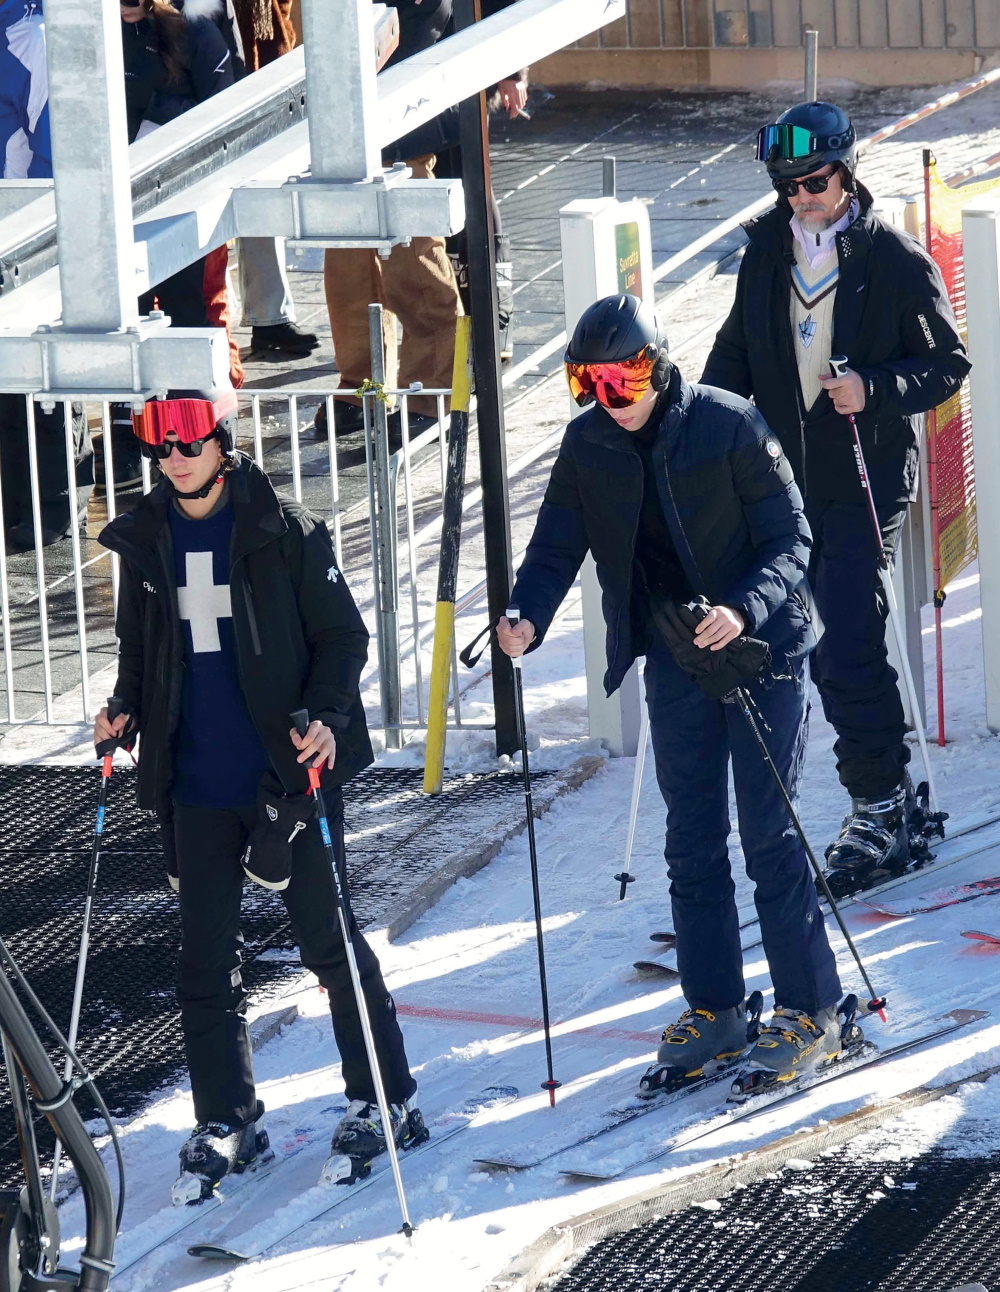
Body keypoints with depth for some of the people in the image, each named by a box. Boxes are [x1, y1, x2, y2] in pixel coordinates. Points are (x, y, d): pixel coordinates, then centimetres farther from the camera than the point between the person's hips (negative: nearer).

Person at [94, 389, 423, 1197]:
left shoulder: (285, 531, -7)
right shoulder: (145, 541, 6)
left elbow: (343, 634, -3)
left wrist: (327, 718, -18)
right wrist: (126, 711, 1)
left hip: (287, 771, -4)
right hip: (195, 782, 4)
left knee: (328, 939, 2)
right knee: (207, 956, 6)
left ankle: (385, 1101, 15)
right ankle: (226, 1122, 17)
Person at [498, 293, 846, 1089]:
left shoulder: (730, 426, -15)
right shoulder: (588, 445, -1)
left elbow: (790, 539, -14)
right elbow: (556, 548, 1)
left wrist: (744, 610, -31)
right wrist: (527, 619, -20)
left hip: (761, 648, -5)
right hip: (674, 663, 5)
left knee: (770, 837, -5)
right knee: (692, 844, 8)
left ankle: (811, 1013, 4)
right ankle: (714, 1015, 18)